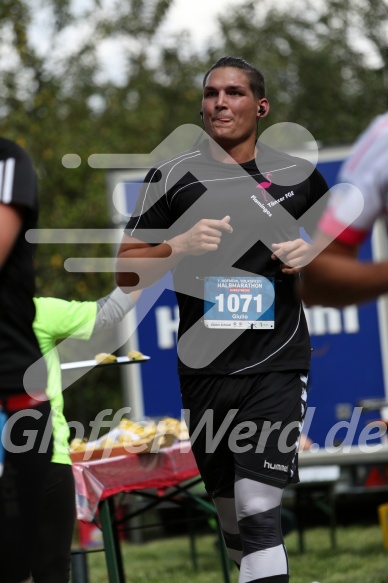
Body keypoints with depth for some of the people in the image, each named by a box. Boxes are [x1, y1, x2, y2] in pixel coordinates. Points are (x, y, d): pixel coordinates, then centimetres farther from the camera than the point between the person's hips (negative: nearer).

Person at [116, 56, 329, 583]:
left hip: (278, 366, -2)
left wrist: (311, 255, -3)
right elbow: (126, 272, 5)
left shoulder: (299, 175, 6)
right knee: (230, 512, 11)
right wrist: (180, 245, -14)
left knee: (259, 510, -15)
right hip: (205, 369, 2)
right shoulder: (171, 177, 5)